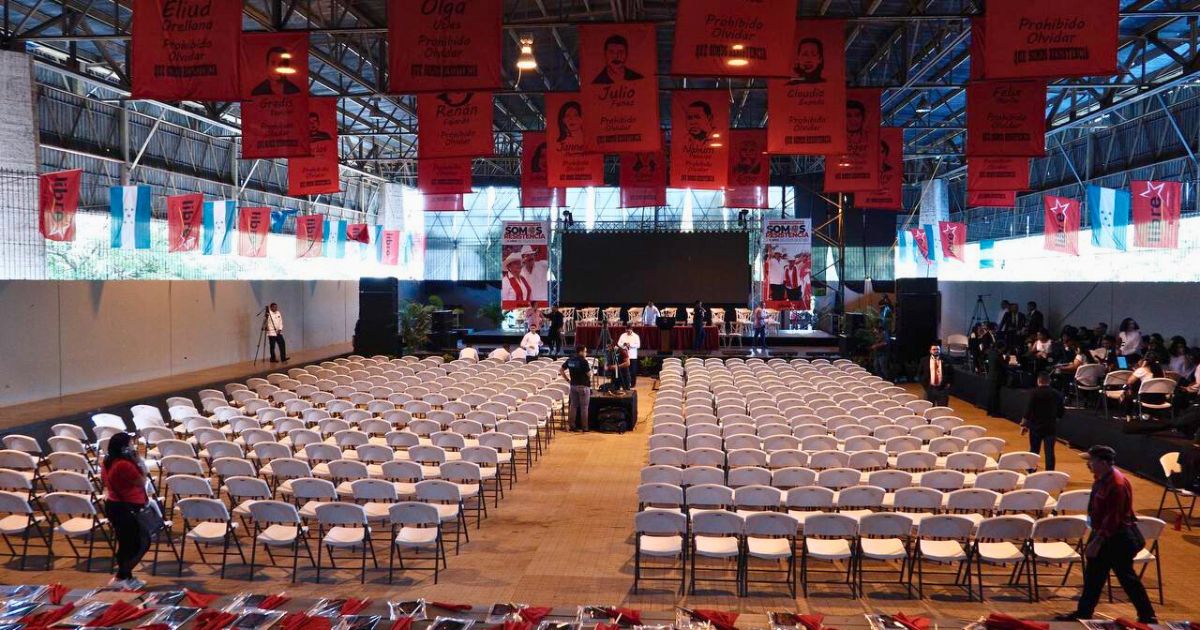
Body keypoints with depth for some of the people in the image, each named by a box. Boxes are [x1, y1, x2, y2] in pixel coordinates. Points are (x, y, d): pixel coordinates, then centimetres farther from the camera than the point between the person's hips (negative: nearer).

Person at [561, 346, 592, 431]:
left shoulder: (570, 360, 4)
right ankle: (584, 427, 8)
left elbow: (561, 370, 8)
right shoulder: (583, 361, -16)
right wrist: (590, 368, 5)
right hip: (583, 386, -6)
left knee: (573, 406, 11)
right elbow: (589, 374, -15)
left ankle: (572, 426, 14)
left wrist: (567, 379, 11)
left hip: (573, 385, 6)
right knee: (584, 407, 3)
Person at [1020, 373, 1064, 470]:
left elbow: (1028, 410, -13)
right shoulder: (1057, 394, 1)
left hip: (1036, 426, -2)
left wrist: (1024, 424, -6)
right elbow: (1061, 412, 6)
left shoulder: (1035, 393, -11)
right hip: (1051, 427, 2)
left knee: (1034, 450, 11)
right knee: (1049, 452, 4)